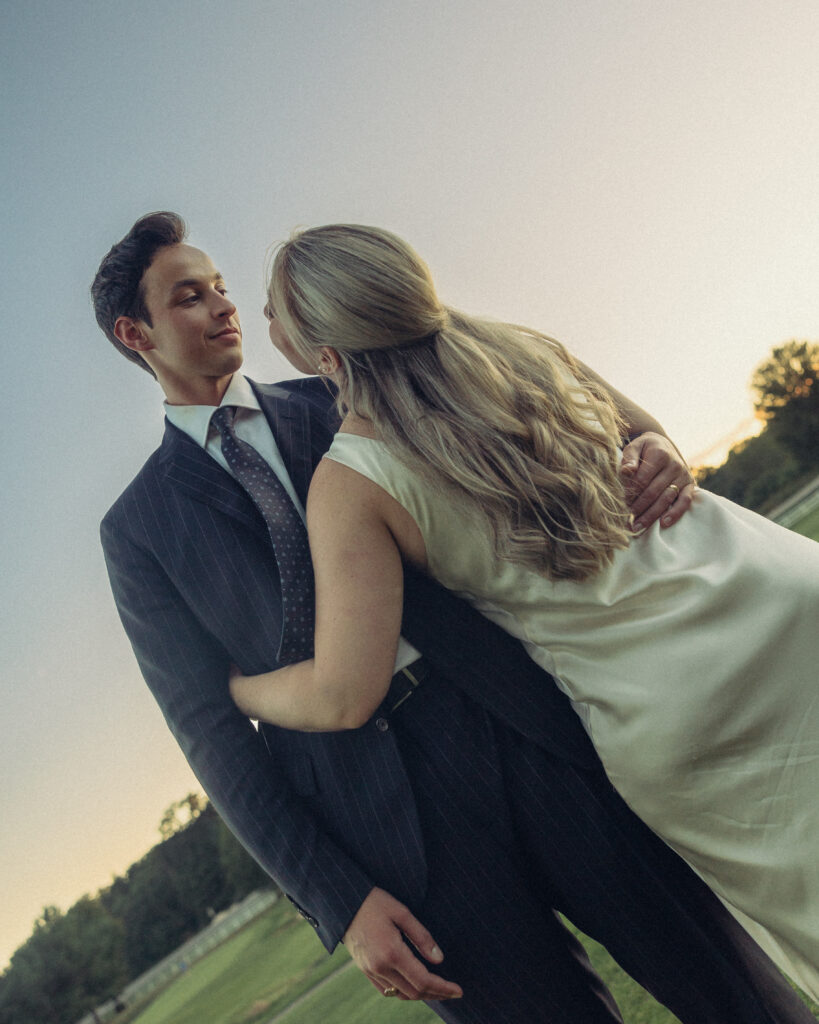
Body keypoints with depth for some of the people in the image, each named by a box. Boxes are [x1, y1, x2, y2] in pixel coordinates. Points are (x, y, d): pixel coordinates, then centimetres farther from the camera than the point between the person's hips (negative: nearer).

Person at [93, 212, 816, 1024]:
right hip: (394, 819, -2)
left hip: (524, 716, 3)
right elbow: (210, 729, 2)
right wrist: (339, 903, -6)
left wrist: (631, 448, -9)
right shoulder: (139, 529, 6)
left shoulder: (327, 401, 14)